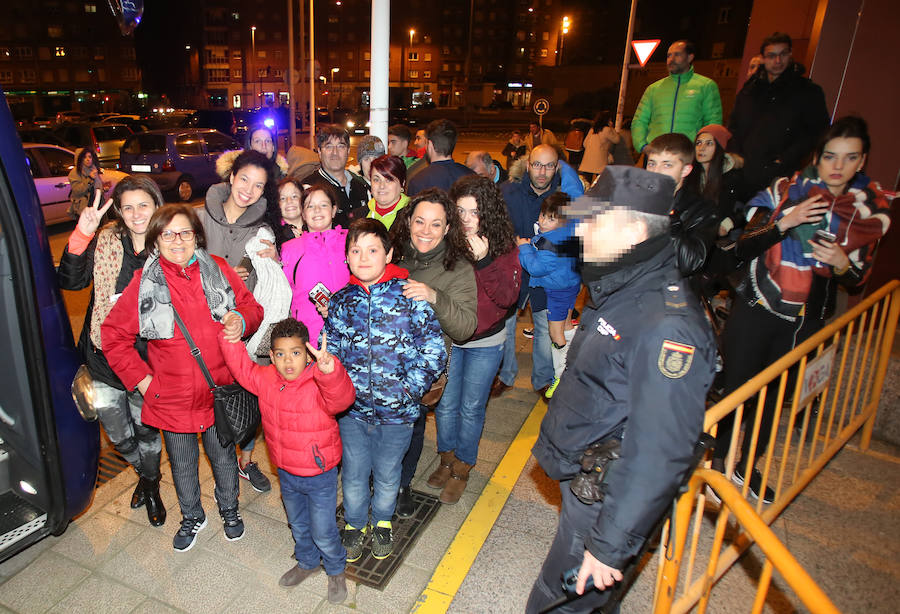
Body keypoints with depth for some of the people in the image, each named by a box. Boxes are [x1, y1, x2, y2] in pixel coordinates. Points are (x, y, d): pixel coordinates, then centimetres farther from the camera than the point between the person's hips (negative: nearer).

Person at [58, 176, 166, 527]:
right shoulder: (106, 241, -4)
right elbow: (70, 281, -13)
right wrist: (81, 236, -24)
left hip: (146, 358, -1)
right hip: (104, 356, 2)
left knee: (146, 429, 14)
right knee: (120, 436, 14)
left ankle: (151, 486, 41)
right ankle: (144, 473, 45)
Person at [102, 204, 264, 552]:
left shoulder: (218, 270, -5)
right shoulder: (144, 284, -8)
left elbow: (251, 308, 5)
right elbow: (113, 336, -1)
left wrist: (241, 321, -19)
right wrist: (141, 379, -6)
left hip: (219, 391, 1)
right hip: (172, 397, 0)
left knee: (223, 457, 19)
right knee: (182, 464, 20)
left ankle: (229, 509, 46)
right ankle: (192, 517, 46)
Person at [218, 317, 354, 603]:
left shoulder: (319, 386, -28)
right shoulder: (266, 379, -9)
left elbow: (342, 397, -47)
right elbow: (242, 368, 5)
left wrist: (330, 371, -67)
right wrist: (230, 339, -10)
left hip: (319, 475, -6)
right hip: (286, 473, 6)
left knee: (323, 533, 10)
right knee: (297, 524, 28)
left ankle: (336, 571, 40)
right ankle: (307, 563, 55)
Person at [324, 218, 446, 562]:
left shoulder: (410, 296, -12)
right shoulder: (341, 302, 0)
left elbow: (433, 351, -11)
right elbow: (330, 350, 10)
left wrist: (409, 389, -16)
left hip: (396, 410, -2)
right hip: (351, 408, 2)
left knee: (387, 473, 19)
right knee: (353, 471, 19)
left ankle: (382, 522, 47)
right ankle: (355, 524, 46)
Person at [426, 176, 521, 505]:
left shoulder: (504, 248, -12)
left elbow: (508, 297, -19)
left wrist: (484, 261, -30)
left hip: (485, 344, -1)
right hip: (446, 338, 2)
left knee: (471, 408, 11)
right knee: (445, 404, 13)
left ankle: (462, 468, 33)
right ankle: (447, 459, 39)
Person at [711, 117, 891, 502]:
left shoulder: (871, 208, 2)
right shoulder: (786, 190, -5)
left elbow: (858, 279, 7)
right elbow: (743, 248, -11)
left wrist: (842, 263, -15)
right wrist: (784, 224, -25)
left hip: (806, 321, 3)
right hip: (757, 310, -2)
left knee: (776, 395, 14)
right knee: (737, 388, 3)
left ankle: (748, 464, 33)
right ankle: (717, 461, 22)